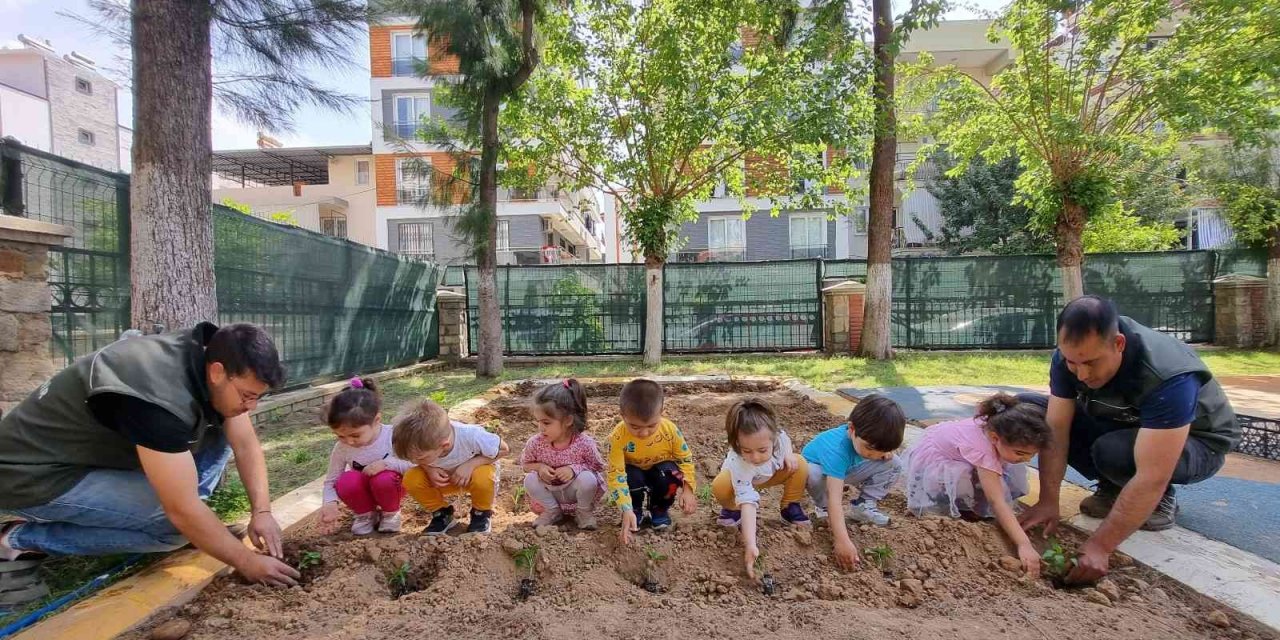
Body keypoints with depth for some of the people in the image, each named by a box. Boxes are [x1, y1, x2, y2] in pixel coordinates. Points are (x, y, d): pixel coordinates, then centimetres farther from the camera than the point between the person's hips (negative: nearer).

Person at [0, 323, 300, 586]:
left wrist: (262, 510, -16)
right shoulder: (160, 395, -37)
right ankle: (25, 537, -3)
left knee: (215, 437, -7)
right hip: (34, 474, -8)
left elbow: (247, 445, -4)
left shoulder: (210, 358, -12)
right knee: (177, 521, -22)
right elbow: (184, 511, -32)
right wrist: (247, 562, -24)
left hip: (104, 452, 8)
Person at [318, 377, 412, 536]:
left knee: (383, 479, -36)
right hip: (363, 490, 3)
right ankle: (366, 513, 2)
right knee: (346, 482, -29)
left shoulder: (393, 436, -26)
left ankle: (391, 512, -2)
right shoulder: (341, 448, -14)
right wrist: (330, 503, -22)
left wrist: (387, 463, -37)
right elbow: (331, 480, -3)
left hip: (391, 486, -2)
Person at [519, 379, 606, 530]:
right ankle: (552, 511, 3)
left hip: (575, 490, -2)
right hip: (551, 492, 3)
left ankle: (584, 511, 0)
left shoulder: (584, 443, -26)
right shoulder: (535, 442, -19)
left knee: (588, 478, -33)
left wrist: (575, 468, -30)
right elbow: (525, 464, 0)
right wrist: (539, 467, -24)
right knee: (530, 480, -24)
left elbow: (598, 467, -12)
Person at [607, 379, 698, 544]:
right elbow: (616, 474, -33)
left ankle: (660, 511, -1)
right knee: (632, 478, -34)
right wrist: (627, 510, -42)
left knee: (670, 472, -32)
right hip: (634, 471, -1)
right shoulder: (618, 437, -33)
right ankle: (636, 512, 0)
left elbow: (686, 459, -13)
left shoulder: (670, 430, -27)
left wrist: (688, 490, -24)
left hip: (661, 470, 1)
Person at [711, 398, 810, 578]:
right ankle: (732, 509, -1)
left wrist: (788, 454, -25)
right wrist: (750, 544, -60)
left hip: (771, 474, 4)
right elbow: (747, 502, -51)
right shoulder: (739, 465, -47)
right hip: (741, 478, -3)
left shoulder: (778, 435, -35)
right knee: (720, 487, -37)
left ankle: (790, 507, 2)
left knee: (800, 466, -22)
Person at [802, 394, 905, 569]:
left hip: (847, 469, 6)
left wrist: (886, 451, -18)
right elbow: (835, 497, -49)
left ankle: (863, 505, 0)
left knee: (893, 465, -11)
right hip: (817, 467, -5)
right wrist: (842, 541, -57)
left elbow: (882, 447, 6)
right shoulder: (837, 449, -43)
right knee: (813, 475, -42)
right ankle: (824, 508, -10)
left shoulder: (869, 436, -24)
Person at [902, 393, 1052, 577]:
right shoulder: (982, 450, -41)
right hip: (930, 462, -8)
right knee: (962, 478, -38)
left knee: (1014, 472, -9)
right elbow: (996, 502, -42)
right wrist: (1024, 545, -48)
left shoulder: (998, 425, -21)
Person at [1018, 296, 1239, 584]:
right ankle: (1113, 488, -1)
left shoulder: (1168, 376, -38)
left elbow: (1150, 477, -41)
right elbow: (1056, 428, -21)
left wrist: (1099, 547, -42)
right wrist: (1048, 502, -28)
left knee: (1114, 452, -39)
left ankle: (1160, 500, -3)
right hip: (1120, 425, 5)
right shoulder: (1069, 357, -23)